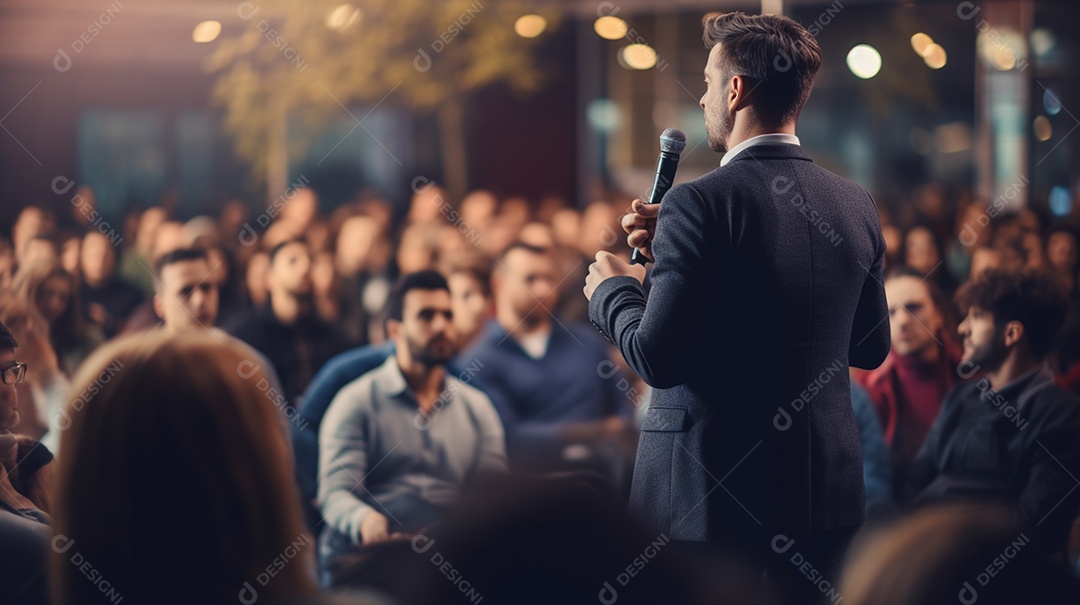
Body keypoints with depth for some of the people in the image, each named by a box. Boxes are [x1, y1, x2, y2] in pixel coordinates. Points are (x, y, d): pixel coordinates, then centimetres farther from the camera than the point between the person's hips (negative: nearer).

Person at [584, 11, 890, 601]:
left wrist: (611, 292, 5)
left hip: (712, 498, -6)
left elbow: (658, 359, -18)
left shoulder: (700, 204, -15)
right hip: (828, 493, 6)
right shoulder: (857, 206, 4)